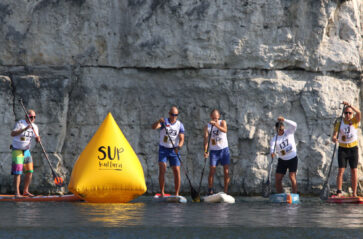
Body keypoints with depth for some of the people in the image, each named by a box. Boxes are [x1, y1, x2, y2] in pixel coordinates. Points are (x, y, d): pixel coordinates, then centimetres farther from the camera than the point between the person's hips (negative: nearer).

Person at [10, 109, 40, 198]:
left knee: (29, 172, 4)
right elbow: (12, 134, -30)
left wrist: (38, 138, -16)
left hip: (26, 151, 7)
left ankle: (25, 191, 14)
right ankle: (17, 193, -14)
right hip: (17, 150, -7)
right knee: (17, 172, -13)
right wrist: (24, 129, -40)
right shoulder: (20, 123, -15)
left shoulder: (34, 127, 4)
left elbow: (37, 140, 9)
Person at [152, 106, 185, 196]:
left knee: (177, 171, -6)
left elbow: (181, 139, -5)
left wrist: (179, 147, -26)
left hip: (174, 150, 2)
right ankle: (162, 193, -11)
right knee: (162, 169, -15)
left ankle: (177, 193, 1)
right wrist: (159, 121, -41)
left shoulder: (180, 125, 2)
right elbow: (154, 127, -20)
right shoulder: (164, 122, -3)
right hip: (163, 149, -2)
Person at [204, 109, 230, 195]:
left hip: (224, 149, 0)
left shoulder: (222, 122, -2)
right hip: (214, 151, 0)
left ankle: (225, 192, 1)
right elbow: (206, 139, -11)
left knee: (226, 171, -4)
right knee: (212, 171, -8)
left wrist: (216, 124, -39)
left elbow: (225, 130, -24)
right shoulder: (207, 127, -2)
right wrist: (205, 151, -26)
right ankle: (210, 191, -1)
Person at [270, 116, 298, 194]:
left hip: (292, 159, -2)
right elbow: (272, 147, -25)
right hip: (282, 160, 2)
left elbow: (294, 125, -27)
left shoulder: (289, 132, -7)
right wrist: (272, 152, -49)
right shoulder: (274, 139, -7)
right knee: (277, 180, -2)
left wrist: (284, 120, -40)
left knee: (292, 177, -17)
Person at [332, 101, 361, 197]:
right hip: (342, 149, 0)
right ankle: (339, 192, -9)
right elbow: (334, 136, -10)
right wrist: (334, 139, -34)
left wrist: (349, 105, -38)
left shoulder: (355, 121, -4)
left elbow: (358, 113, -26)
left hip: (353, 149, 0)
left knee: (354, 171, 0)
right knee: (341, 171, -9)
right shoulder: (339, 123, -2)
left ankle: (354, 194, 3)